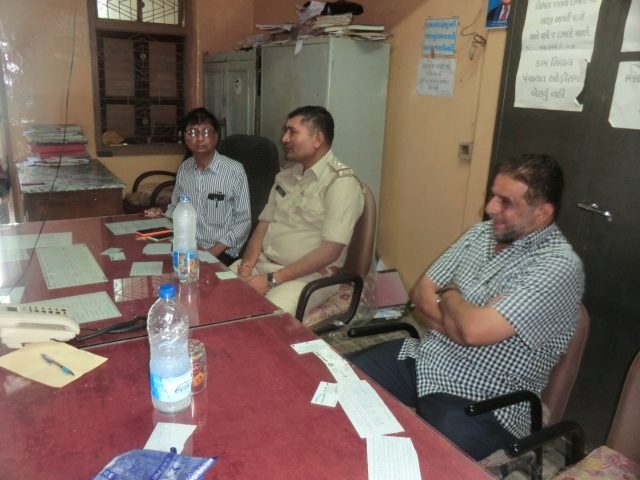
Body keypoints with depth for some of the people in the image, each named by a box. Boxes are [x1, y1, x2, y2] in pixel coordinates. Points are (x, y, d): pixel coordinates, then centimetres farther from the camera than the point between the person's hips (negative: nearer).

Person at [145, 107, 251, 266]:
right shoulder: (184, 169, 6)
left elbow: (243, 222, -8)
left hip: (221, 253, -5)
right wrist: (162, 216, -1)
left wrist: (212, 252, -15)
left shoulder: (234, 170, -10)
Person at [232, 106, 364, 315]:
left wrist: (272, 280, -20)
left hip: (308, 275, -6)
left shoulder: (341, 182, -13)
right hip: (262, 263, 7)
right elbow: (264, 224, 12)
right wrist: (247, 264, -6)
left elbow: (330, 251, -20)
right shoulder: (287, 173, 11)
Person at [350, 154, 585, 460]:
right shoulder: (482, 233, 5)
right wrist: (459, 320, -14)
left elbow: (474, 330, -27)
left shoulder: (559, 266, -18)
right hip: (421, 359, 7)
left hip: (481, 402, -7)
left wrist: (448, 293, -7)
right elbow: (421, 294, 5)